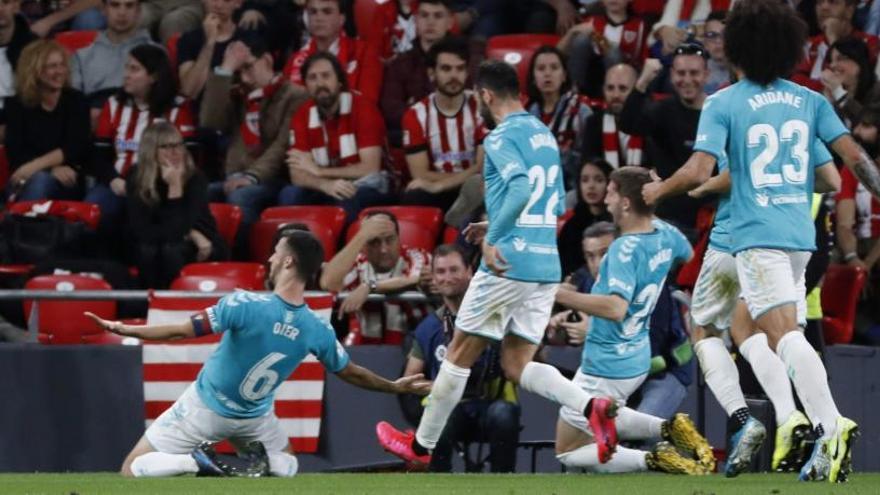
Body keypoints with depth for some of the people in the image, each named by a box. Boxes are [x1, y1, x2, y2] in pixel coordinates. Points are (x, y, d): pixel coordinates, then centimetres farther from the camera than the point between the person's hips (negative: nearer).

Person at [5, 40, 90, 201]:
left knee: (41, 181, -34)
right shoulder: (16, 105, 5)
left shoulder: (76, 101, 5)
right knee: (38, 180, -35)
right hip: (24, 183, 0)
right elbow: (15, 154, -6)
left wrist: (35, 166, -20)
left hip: (65, 184, 0)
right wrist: (53, 169, -21)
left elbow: (75, 149, -9)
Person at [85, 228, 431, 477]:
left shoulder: (245, 305, -26)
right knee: (286, 464, 30)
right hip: (253, 417, 3)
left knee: (133, 470, 4)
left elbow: (183, 331, -26)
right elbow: (351, 373, 2)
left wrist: (124, 330, -19)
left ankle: (193, 463, -24)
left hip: (204, 407, -3)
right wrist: (395, 387, 20)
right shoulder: (317, 330, -13)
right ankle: (266, 465, -8)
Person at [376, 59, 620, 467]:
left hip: (510, 264, -8)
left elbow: (522, 188, -27)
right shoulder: (544, 135, 16)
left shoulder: (502, 137, -10)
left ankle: (422, 445, 19)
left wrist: (493, 239, -23)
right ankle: (593, 405, -16)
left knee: (460, 355, 7)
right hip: (547, 266, 8)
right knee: (517, 365, 8)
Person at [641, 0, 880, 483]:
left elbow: (699, 171, -11)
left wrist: (658, 190, 6)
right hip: (801, 233, 6)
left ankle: (830, 424, -35)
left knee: (784, 333, -16)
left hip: (757, 235, -6)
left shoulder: (723, 104, -3)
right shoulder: (810, 101, 9)